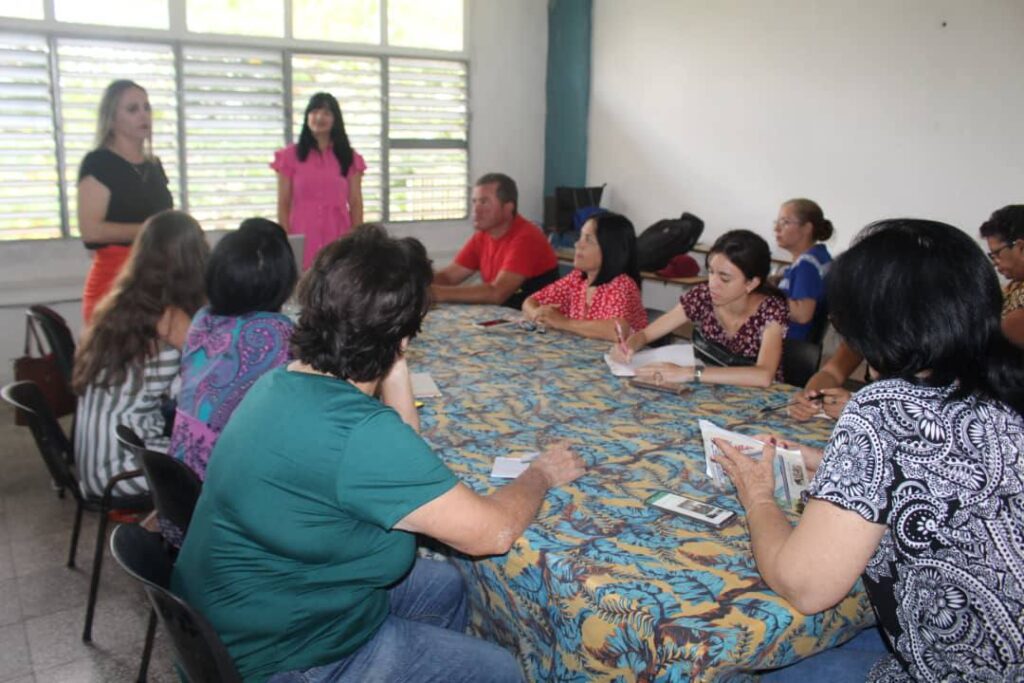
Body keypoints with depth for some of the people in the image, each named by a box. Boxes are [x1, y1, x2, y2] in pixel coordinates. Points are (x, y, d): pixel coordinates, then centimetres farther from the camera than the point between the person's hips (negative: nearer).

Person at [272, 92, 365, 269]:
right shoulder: (290, 156, 5)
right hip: (303, 241, -1)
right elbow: (283, 205, 4)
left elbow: (355, 204, 7)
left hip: (338, 240, 1)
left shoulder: (350, 158, 9)